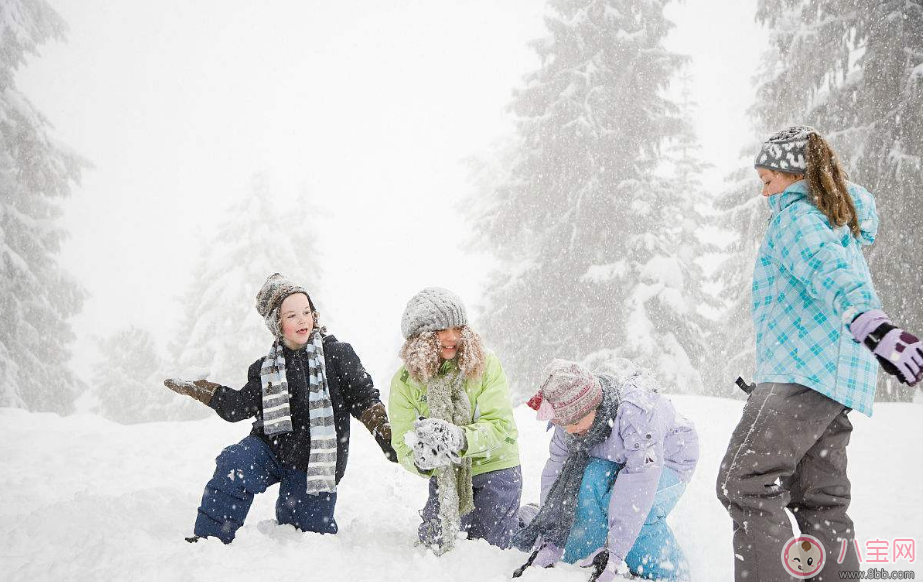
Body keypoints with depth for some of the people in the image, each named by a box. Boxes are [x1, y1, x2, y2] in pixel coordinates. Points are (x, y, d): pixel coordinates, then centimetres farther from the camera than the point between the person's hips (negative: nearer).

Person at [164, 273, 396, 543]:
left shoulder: (338, 354, -4)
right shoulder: (266, 368, 7)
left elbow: (365, 400, -3)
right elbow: (241, 406, 5)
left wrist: (388, 438, -12)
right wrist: (196, 389, 0)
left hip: (314, 461, -2)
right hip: (271, 448, 2)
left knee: (307, 527, 4)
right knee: (234, 465, -28)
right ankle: (209, 540, -23)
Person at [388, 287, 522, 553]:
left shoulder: (485, 364, -17)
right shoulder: (404, 381, -10)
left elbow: (501, 425, -21)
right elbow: (402, 445, -15)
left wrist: (459, 439, -40)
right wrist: (420, 460, -39)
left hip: (494, 469, -2)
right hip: (444, 477, 2)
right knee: (433, 547, 10)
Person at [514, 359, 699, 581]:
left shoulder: (637, 412, -40)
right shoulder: (573, 414, -19)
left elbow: (640, 483, -43)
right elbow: (555, 472, -17)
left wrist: (614, 554, -46)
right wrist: (549, 545, -25)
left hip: (669, 461, -5)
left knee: (630, 505, -34)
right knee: (586, 482, -27)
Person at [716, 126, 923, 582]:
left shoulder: (795, 215, -4)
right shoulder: (843, 224, 27)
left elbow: (828, 270, -23)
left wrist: (867, 322, -41)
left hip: (804, 371, -10)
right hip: (839, 380, 10)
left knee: (746, 483, -16)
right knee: (820, 500, 12)